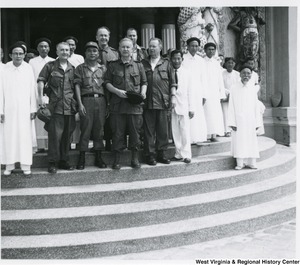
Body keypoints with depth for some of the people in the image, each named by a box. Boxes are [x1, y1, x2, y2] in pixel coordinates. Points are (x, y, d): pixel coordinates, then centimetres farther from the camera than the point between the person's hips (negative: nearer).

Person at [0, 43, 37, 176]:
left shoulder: (28, 69, 1)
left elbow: (32, 90, 2)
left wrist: (33, 109, -3)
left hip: (25, 109, 0)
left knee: (26, 136, 0)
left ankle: (26, 166, 6)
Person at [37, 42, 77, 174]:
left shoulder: (73, 68, 14)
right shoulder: (50, 66, 6)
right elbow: (41, 81, 2)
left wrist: (78, 103, 9)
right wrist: (40, 97, -9)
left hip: (70, 107, 4)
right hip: (55, 106, -3)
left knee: (67, 135, 9)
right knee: (55, 134, -5)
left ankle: (64, 160, 20)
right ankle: (53, 162, 4)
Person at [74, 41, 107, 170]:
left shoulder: (103, 68, 15)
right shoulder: (80, 68, 8)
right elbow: (77, 86, 1)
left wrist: (108, 104, 6)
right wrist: (80, 104, -10)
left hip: (101, 100, 3)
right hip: (87, 100, -2)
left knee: (99, 129, 6)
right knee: (85, 129, -3)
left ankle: (98, 157, 14)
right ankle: (82, 158, 4)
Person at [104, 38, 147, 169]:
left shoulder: (138, 65, 13)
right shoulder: (112, 66, 10)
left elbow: (144, 82, 15)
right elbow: (107, 82, 6)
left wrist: (143, 92, -4)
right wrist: (116, 91, -10)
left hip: (135, 105, 1)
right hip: (117, 104, -1)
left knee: (135, 132, 4)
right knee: (117, 132, 1)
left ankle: (135, 158, 16)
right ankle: (117, 159, 10)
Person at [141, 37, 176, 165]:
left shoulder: (166, 63, 11)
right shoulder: (143, 63, 12)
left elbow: (172, 83, 8)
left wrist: (173, 97, 0)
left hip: (162, 102, 0)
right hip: (147, 102, 0)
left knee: (163, 130, 4)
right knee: (148, 130, 2)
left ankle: (161, 153, 14)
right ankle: (150, 155, 9)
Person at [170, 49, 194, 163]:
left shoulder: (186, 73, 6)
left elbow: (189, 91, 6)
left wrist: (191, 108, 4)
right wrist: (170, 91, -11)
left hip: (183, 106, 0)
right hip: (172, 106, 0)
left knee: (185, 131, -2)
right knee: (175, 132, 3)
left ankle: (186, 154, 4)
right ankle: (178, 154, 13)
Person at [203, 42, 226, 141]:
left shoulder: (216, 63, 15)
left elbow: (220, 79, 17)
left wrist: (222, 93, 11)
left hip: (215, 92, 4)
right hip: (205, 91, -4)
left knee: (216, 113, -3)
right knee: (208, 112, -12)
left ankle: (214, 135, -2)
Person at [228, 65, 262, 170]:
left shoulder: (252, 89, 5)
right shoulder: (234, 88, -2)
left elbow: (256, 106, 6)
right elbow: (231, 107, -3)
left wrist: (257, 122, 3)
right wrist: (232, 122, -9)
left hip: (250, 120, 2)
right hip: (239, 120, -2)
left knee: (251, 140, 5)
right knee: (239, 141, -1)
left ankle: (251, 162, 12)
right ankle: (240, 163, 6)